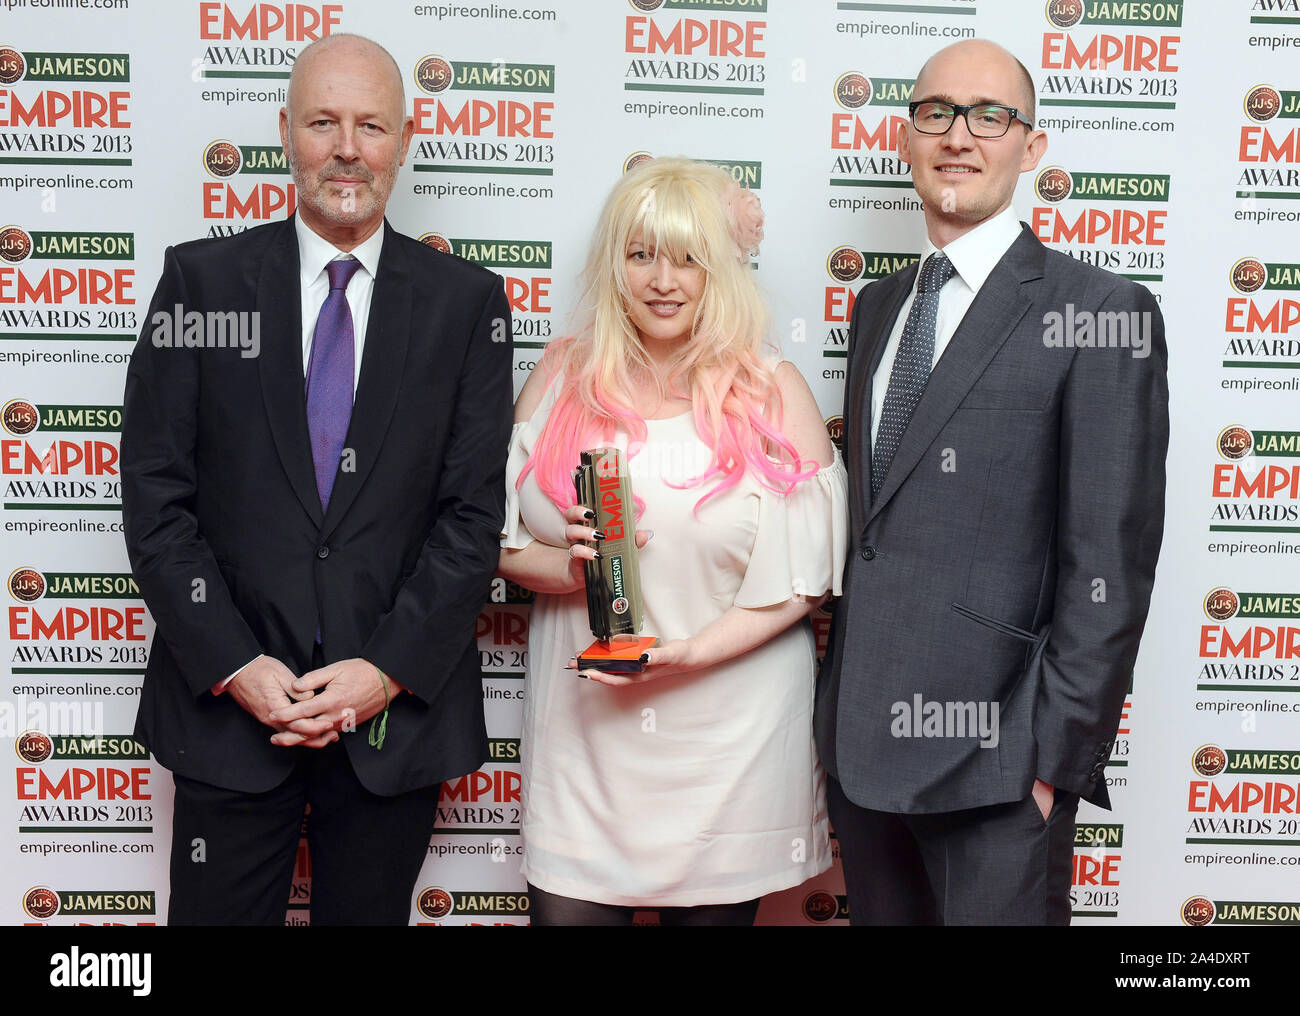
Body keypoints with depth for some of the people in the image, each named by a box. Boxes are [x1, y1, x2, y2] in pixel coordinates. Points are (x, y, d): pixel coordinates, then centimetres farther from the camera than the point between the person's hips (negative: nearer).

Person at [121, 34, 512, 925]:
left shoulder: (468, 301, 2)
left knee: (370, 911, 15)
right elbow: (157, 498, -1)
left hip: (399, 709, 0)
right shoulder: (202, 281, 2)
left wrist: (388, 670, -10)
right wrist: (235, 667, -10)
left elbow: (473, 512, -2)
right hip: (228, 702, 0)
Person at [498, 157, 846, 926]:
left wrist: (692, 649, -17)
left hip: (727, 735, -1)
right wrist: (562, 568, -15)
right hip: (581, 725, 2)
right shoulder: (565, 374, 3)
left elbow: (805, 577, -5)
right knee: (567, 907, 6)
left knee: (714, 907, 11)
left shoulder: (774, 393, -4)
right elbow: (500, 535, 6)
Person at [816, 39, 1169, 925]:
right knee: (879, 915, 19)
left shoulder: (1103, 315, -9)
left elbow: (1110, 565, -12)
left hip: (993, 758, -6)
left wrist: (1059, 758, -14)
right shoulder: (879, 306, 12)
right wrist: (838, 702, 8)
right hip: (859, 736, 6)